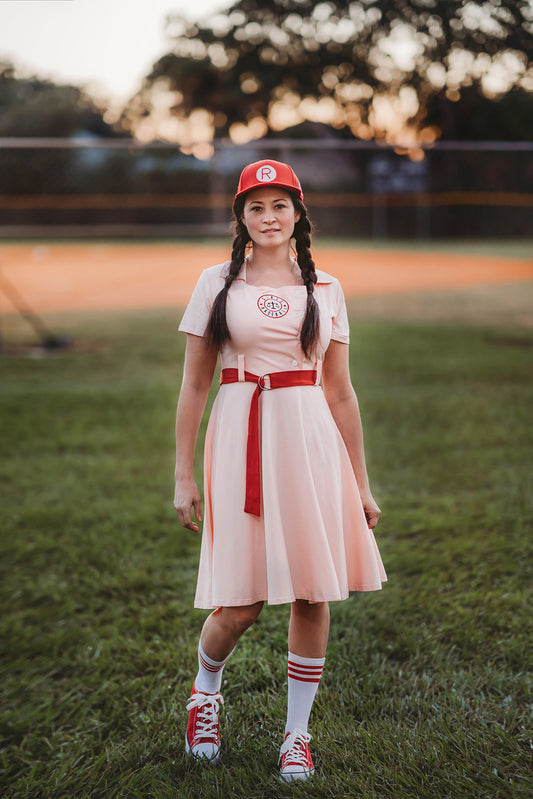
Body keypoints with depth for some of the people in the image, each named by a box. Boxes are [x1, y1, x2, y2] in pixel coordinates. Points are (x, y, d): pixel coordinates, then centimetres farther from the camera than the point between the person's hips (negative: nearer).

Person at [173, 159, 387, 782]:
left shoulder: (325, 290, 10)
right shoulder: (217, 284, 5)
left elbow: (339, 390, 12)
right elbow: (194, 385, 6)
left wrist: (360, 483, 11)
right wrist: (183, 474, 1)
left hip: (311, 441, 2)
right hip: (241, 440, -2)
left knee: (313, 595, 2)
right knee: (239, 603, -3)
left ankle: (297, 732, 20)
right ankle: (205, 691, 29)